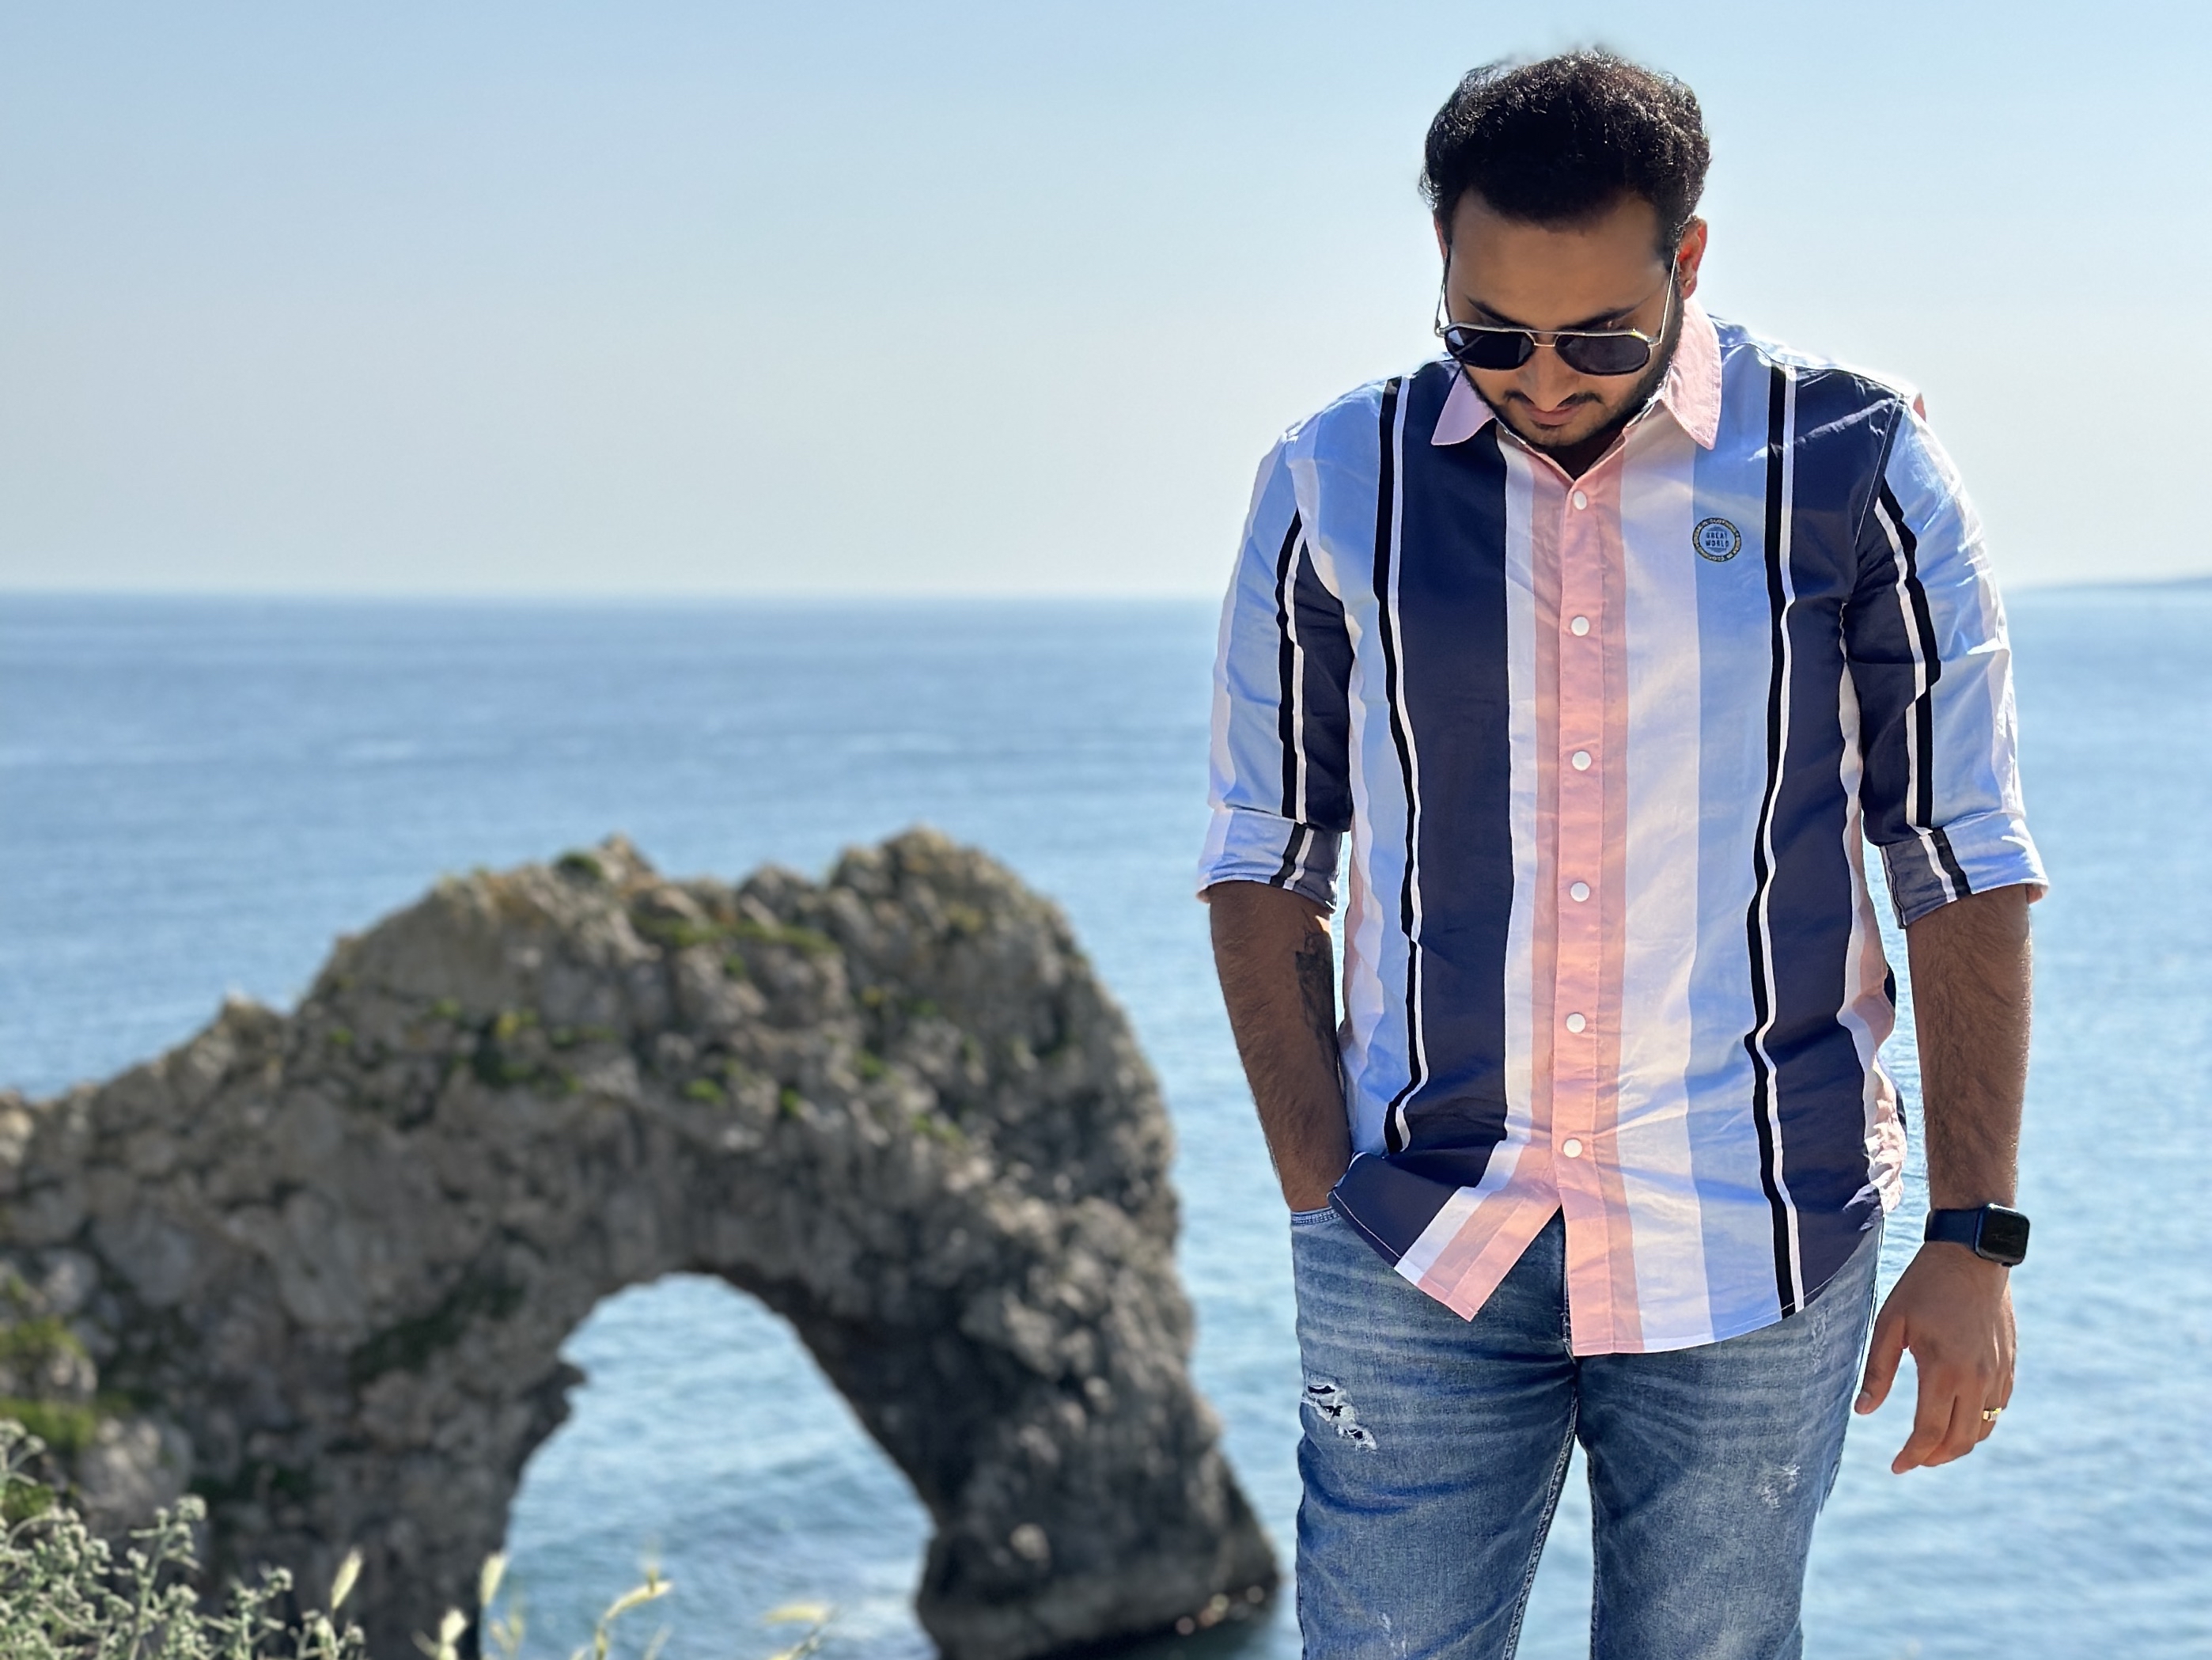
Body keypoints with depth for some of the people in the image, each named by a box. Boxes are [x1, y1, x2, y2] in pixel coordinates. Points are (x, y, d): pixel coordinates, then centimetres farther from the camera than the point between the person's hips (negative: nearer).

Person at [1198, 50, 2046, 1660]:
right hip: (1421, 1249, 1)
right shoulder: (1335, 488, 3)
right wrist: (1321, 1201, -1)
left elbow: (1966, 866, 1)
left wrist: (1974, 1239, -3)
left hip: (1754, 1252, 0)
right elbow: (1265, 869, 7)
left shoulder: (1855, 470, -1)